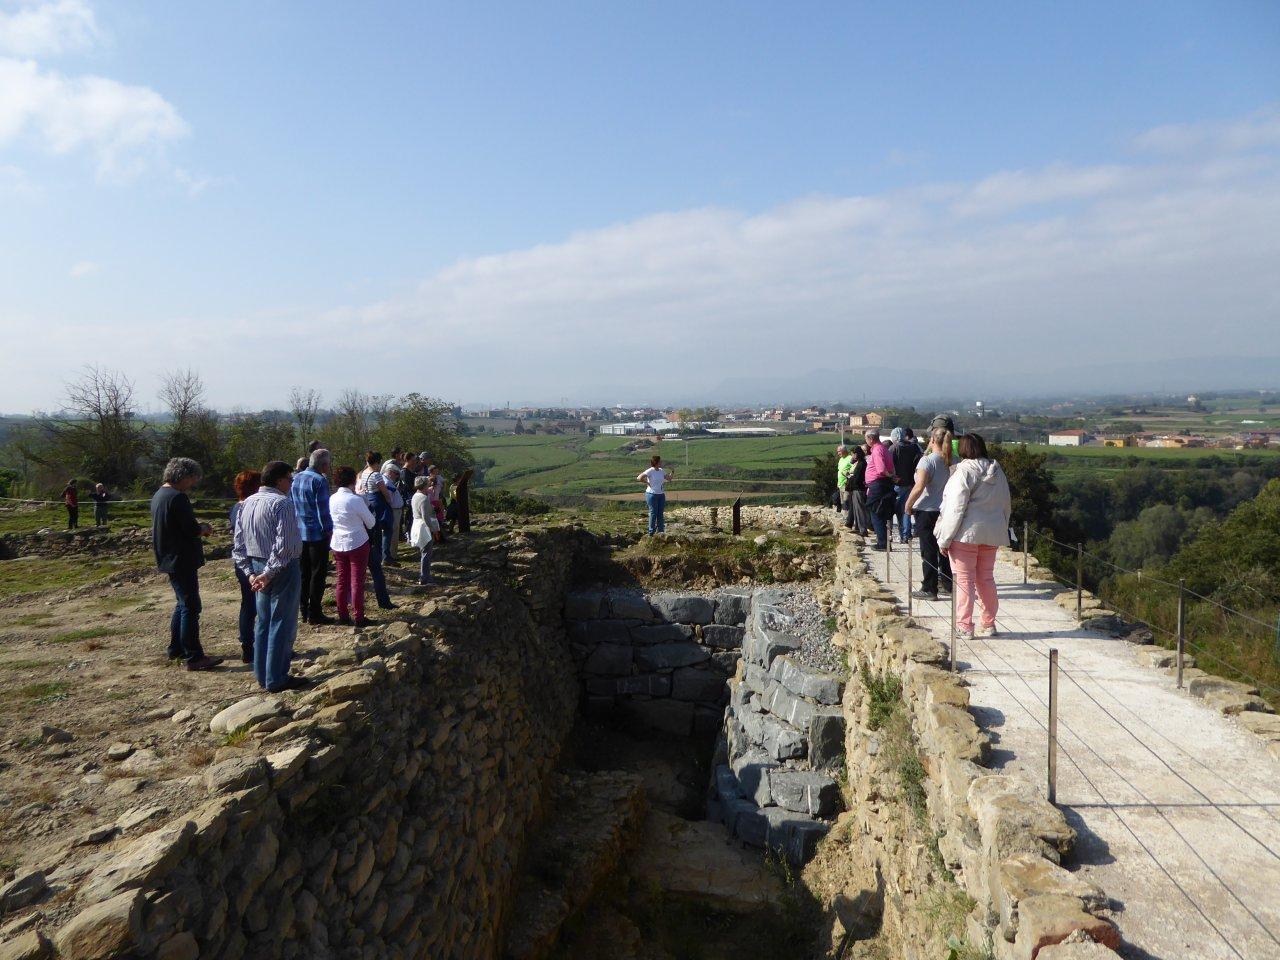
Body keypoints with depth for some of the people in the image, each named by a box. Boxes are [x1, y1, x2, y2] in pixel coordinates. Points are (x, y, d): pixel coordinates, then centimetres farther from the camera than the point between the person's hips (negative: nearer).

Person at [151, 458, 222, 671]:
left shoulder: (159, 496, 13)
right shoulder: (178, 498, -19)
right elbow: (192, 530, -22)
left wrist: (198, 528, 9)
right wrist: (204, 529, -2)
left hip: (169, 559, 10)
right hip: (182, 561, -10)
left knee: (183, 604, 21)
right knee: (191, 607, -6)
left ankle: (176, 649, 29)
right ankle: (194, 657, -5)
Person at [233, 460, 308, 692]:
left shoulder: (246, 503, 9)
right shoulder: (282, 503, -17)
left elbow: (238, 544, 9)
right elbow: (285, 545, -24)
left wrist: (249, 572, 7)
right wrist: (269, 573, -17)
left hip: (257, 568, 8)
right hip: (282, 569, -8)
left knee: (263, 621, 17)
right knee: (282, 624, 1)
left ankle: (262, 675, 26)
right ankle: (276, 679, 7)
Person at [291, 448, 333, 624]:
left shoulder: (295, 478, 10)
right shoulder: (319, 480, -15)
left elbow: (290, 504, 16)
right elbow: (323, 509, -18)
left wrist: (295, 525, 20)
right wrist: (328, 529, -10)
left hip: (298, 533, 8)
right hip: (317, 534, -8)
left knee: (304, 573, 15)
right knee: (318, 574, 0)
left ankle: (303, 610, 20)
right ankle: (314, 614, 2)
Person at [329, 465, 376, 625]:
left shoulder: (331, 499, 0)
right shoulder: (356, 499, -16)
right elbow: (371, 522, -8)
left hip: (338, 544, 5)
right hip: (358, 544, -5)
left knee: (342, 580, 11)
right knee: (357, 581, 1)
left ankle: (343, 616, 15)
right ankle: (359, 617, 4)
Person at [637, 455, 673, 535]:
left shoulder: (661, 471, 8)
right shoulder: (650, 471, -13)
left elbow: (669, 478, 16)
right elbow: (639, 478, -19)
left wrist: (672, 473, -3)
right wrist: (647, 483, -13)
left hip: (661, 495, 7)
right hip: (652, 494, -7)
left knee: (660, 513, 9)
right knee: (653, 513, -2)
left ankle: (660, 531, 17)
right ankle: (651, 532, 5)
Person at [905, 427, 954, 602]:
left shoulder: (927, 460, -17)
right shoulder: (951, 462, 1)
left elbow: (919, 487, -23)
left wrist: (908, 505, -11)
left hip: (926, 511, -6)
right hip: (946, 511, 6)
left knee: (928, 551, 1)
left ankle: (929, 589, 5)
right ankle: (947, 584, 24)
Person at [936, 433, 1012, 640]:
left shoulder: (964, 471, -13)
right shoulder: (997, 471, 11)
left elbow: (955, 508, -16)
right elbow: (1006, 505, 17)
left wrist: (944, 539, -12)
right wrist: (1002, 532, 25)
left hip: (967, 533, -7)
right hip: (992, 533, 7)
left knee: (964, 579, -1)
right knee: (986, 578, 14)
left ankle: (964, 627, 3)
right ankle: (988, 624, 20)